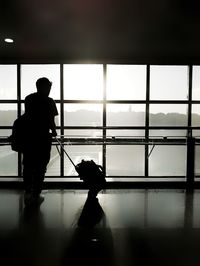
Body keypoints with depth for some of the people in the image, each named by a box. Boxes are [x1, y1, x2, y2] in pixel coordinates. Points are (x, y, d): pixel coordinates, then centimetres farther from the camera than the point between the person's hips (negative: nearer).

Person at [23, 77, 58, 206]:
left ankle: (28, 194, 18)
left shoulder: (28, 99, 6)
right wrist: (54, 132, 10)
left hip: (28, 136, 5)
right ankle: (36, 196, 12)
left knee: (28, 166, 13)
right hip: (43, 137, -4)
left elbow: (27, 116, 13)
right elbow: (51, 121, -8)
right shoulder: (49, 101, -8)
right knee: (40, 167, 5)